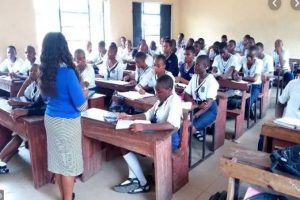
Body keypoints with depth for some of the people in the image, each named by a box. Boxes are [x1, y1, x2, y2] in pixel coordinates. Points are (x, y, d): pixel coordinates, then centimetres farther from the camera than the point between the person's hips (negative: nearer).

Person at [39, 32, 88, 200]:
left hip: (50, 118, 8)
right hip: (67, 122, -7)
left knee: (57, 159, 17)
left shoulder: (46, 72, 0)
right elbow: (82, 106, -21)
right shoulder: (67, 72, -22)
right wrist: (84, 94, 0)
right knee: (68, 162, 6)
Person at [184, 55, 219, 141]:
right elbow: (186, 95, -1)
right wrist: (196, 104, -21)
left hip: (209, 110, -6)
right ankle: (197, 131, 0)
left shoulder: (211, 81, -15)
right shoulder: (194, 77, 3)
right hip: (196, 107, 6)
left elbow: (209, 103, -22)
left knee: (191, 128, -29)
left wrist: (194, 116, -31)